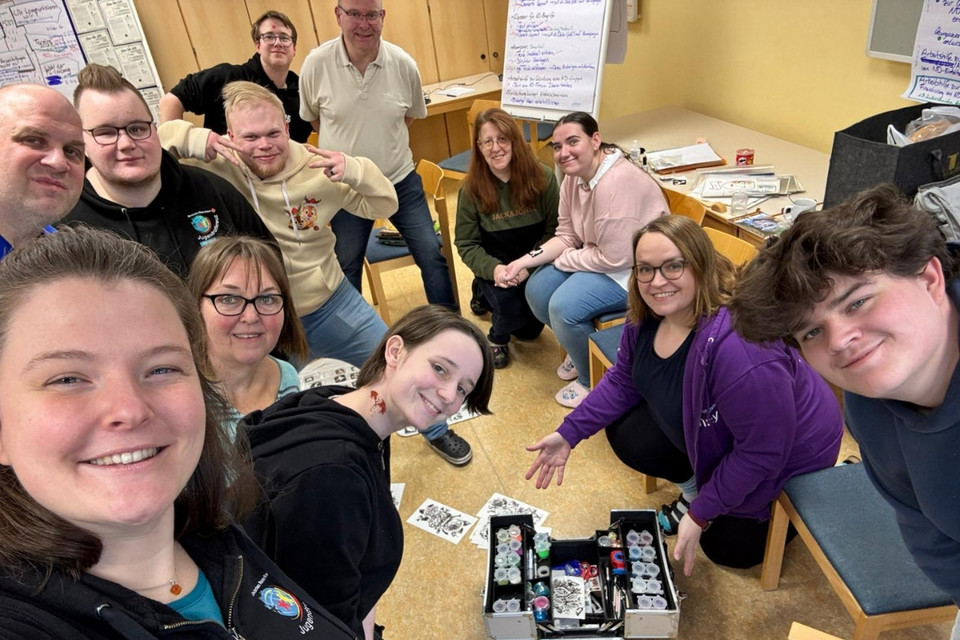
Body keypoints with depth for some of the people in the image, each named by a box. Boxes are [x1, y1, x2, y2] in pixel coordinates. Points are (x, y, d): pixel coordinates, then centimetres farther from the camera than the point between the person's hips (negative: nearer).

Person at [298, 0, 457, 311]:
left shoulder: (403, 64, -9)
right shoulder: (316, 63, -13)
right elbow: (311, 118, 4)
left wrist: (379, 141, 9)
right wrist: (346, 145, 7)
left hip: (401, 180, 1)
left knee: (431, 254, 3)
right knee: (347, 267, 13)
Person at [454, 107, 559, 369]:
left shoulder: (542, 177, -14)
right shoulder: (471, 188, -13)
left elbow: (555, 230, -9)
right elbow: (466, 244, -7)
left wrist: (528, 265, -23)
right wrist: (493, 269, -25)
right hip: (495, 267, -1)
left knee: (530, 329, -10)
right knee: (511, 309, -28)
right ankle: (497, 339, 11)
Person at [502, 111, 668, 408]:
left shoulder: (616, 183, -30)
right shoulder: (574, 176, -2)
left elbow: (614, 258, -29)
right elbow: (566, 236, 3)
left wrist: (562, 260, -14)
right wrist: (525, 261, -11)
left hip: (635, 270, -9)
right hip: (601, 257, 9)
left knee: (564, 306, -24)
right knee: (537, 290, -1)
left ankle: (593, 382, 3)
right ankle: (580, 349, 25)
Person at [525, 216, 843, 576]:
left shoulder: (739, 347, -42)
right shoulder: (647, 316, -17)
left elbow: (762, 452, -32)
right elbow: (623, 381, -1)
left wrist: (700, 515, -23)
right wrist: (568, 434, -9)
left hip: (788, 449, -6)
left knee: (729, 549, 6)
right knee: (627, 435, -1)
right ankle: (695, 489, 19)